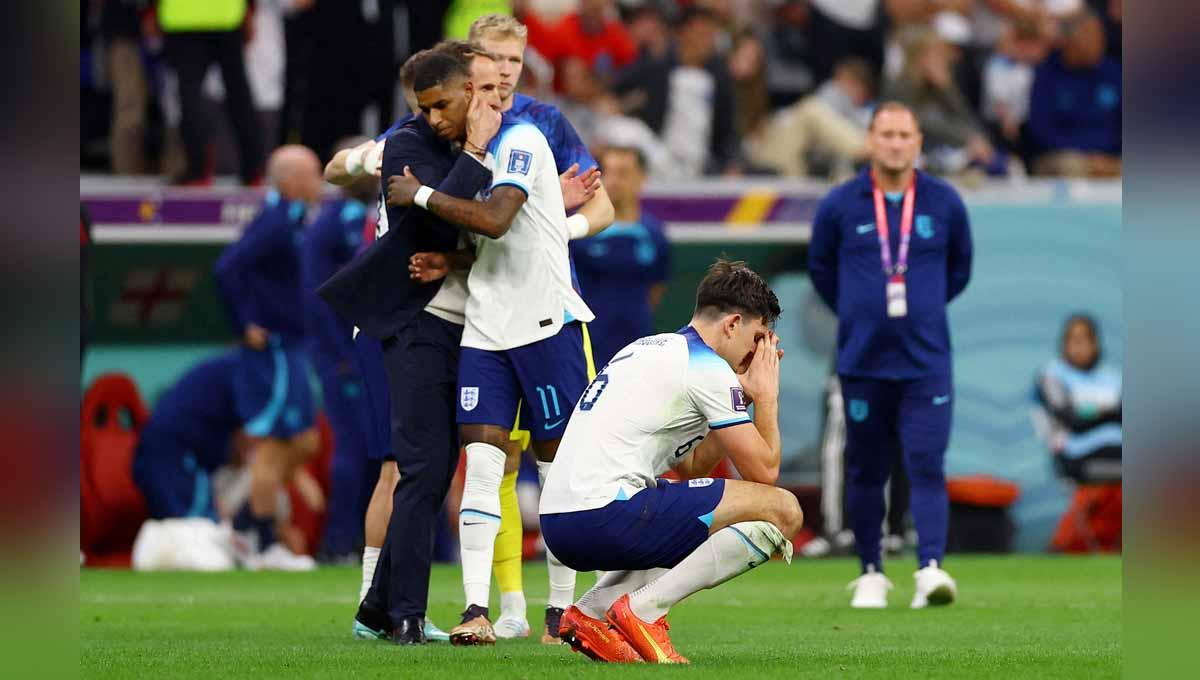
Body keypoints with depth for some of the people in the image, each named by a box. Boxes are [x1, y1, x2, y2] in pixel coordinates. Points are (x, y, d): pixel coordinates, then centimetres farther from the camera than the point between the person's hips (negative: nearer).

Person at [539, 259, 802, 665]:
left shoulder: (647, 350, 25)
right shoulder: (708, 367, -3)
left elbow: (690, 466, 30)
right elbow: (764, 472, 1)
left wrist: (742, 394, 26)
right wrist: (766, 396, 16)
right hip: (604, 518, -9)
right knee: (783, 511, -8)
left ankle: (593, 610, 13)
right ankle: (642, 609, -13)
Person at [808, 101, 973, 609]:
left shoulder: (944, 204, 4)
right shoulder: (840, 205, 2)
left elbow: (959, 268, 19)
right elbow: (821, 267, 17)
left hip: (926, 363, -1)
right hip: (862, 361, 1)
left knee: (927, 467, -11)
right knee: (866, 472, 6)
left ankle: (931, 568, -19)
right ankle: (870, 573, 17)